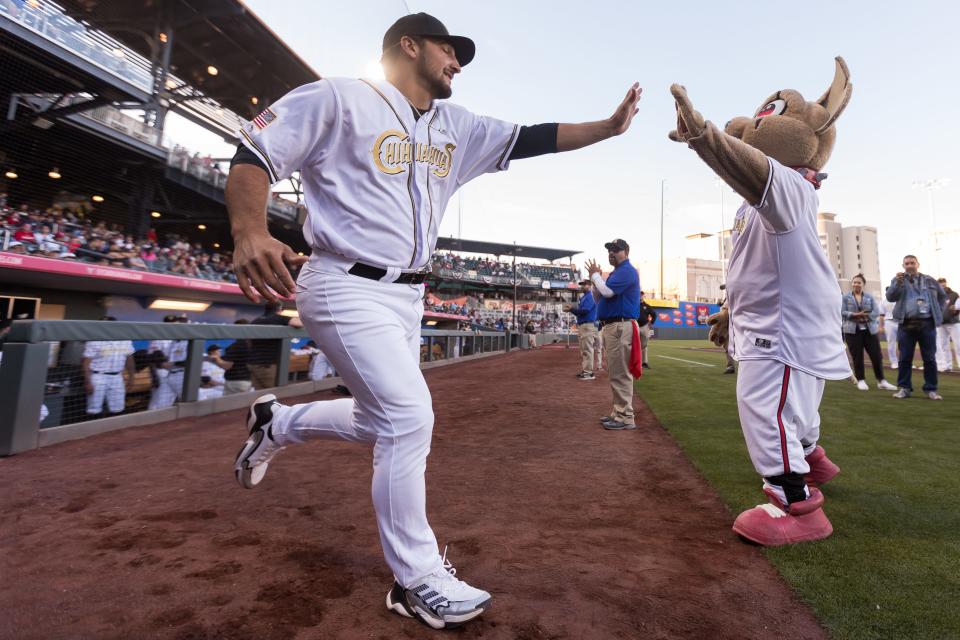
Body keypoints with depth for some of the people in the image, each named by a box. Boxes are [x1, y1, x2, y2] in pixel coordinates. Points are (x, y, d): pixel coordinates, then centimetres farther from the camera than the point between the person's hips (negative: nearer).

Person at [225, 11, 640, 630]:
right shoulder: (339, 99, -5)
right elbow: (254, 156, -8)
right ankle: (417, 581, 7)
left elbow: (531, 139, 13)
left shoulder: (457, 127, 15)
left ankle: (276, 422, 41)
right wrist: (250, 233, -26)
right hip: (347, 289, -8)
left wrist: (608, 127, 7)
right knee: (410, 417, -14)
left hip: (408, 297, 8)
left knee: (382, 422, 14)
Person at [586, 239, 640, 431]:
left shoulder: (627, 271, -9)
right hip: (610, 327, 11)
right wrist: (595, 277, 8)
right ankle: (619, 412, 23)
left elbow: (607, 292, -23)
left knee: (620, 374, -10)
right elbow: (598, 298, 21)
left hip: (620, 327, -11)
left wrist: (595, 275, -6)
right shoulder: (615, 272, 22)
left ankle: (626, 418, -5)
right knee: (615, 373, 15)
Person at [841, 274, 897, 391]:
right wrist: (855, 315, -20)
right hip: (852, 331, -2)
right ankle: (860, 380, 11)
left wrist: (864, 316, -17)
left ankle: (881, 381, 12)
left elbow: (876, 312, -1)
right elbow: (841, 312, -6)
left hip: (870, 330, 2)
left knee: (877, 355, 2)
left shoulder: (870, 297, 8)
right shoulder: (845, 297, 4)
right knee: (857, 357, 1)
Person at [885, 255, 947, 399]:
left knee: (930, 358, 4)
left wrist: (938, 312, 15)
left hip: (927, 324, 2)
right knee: (905, 358, 1)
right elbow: (890, 297, -11)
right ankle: (904, 388, 7)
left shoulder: (929, 280, 12)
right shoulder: (898, 279, 5)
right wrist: (898, 283, -26)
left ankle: (931, 389, 12)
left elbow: (942, 296, 26)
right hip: (906, 324, -2)